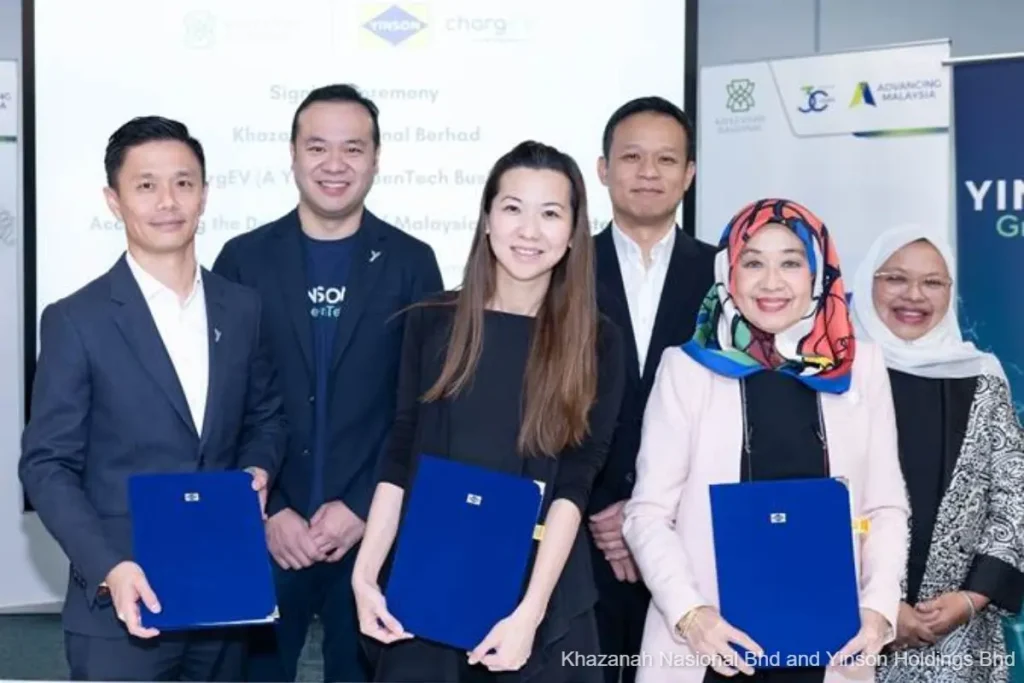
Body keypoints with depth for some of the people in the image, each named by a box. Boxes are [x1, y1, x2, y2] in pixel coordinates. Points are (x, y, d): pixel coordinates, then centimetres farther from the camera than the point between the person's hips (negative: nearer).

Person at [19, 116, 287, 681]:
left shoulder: (242, 308, 6)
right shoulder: (76, 322, -6)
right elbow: (47, 465, -7)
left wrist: (258, 470, -4)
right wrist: (109, 568, -20)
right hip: (121, 605, -4)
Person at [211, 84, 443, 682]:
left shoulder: (410, 263, 1)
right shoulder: (244, 259, 2)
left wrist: (362, 508, -8)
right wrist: (267, 512, -7)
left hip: (372, 532, 0)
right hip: (264, 533, 0)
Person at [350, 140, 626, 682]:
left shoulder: (596, 343, -2)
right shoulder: (431, 322, 2)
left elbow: (573, 485, -8)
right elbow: (400, 459, 4)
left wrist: (529, 611, -16)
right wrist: (365, 575, -4)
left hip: (547, 605, -1)